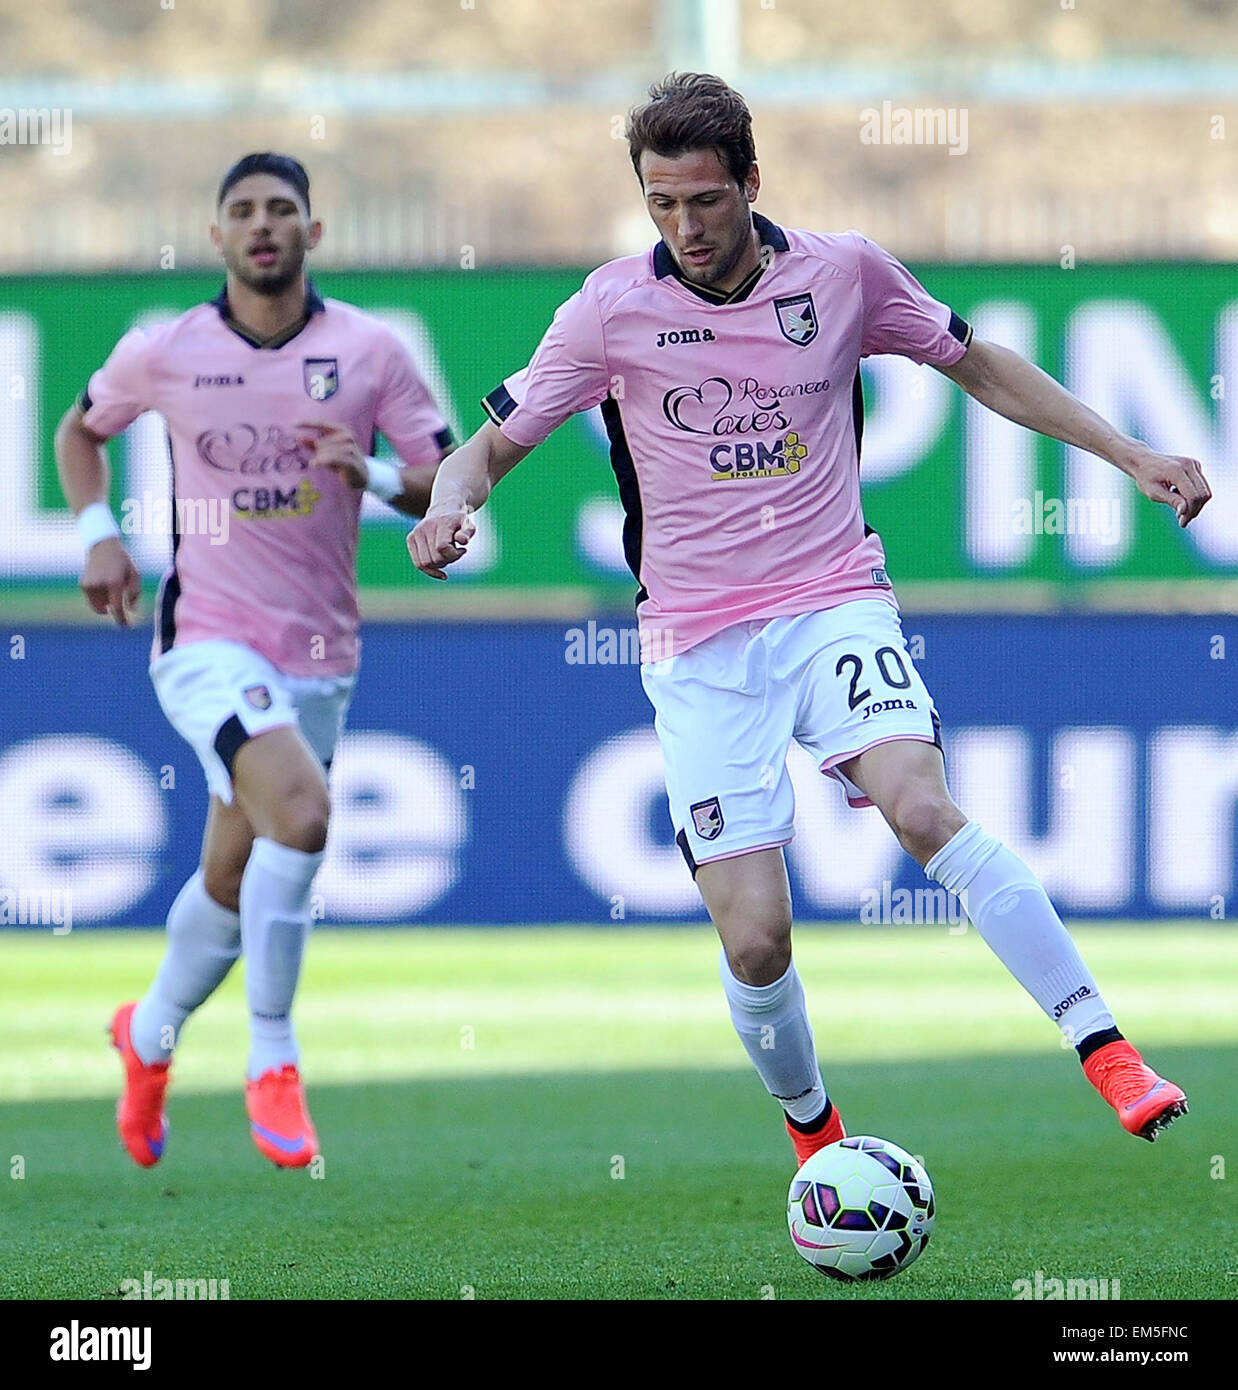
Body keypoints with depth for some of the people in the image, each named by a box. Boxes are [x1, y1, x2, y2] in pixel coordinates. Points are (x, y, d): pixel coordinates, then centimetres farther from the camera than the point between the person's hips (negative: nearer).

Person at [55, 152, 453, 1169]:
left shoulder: (371, 352, -2)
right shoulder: (164, 353, -1)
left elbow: (452, 485, 0)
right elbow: (81, 429, 18)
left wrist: (376, 475, -20)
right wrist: (99, 534, 4)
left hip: (318, 654, 3)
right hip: (207, 638, -3)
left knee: (234, 877, 12)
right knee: (300, 809, -28)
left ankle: (152, 1033, 41)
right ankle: (273, 1063, -17)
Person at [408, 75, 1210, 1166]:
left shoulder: (844, 273, 0)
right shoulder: (615, 307, -4)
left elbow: (976, 365, 16)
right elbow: (496, 443, 4)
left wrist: (1129, 454, 12)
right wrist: (449, 505, -19)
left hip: (835, 605, 0)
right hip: (700, 646, 0)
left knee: (922, 806, -29)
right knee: (754, 942, -9)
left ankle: (1106, 1049, -27)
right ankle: (811, 1129, 20)